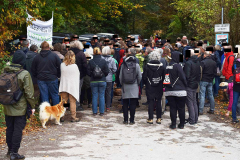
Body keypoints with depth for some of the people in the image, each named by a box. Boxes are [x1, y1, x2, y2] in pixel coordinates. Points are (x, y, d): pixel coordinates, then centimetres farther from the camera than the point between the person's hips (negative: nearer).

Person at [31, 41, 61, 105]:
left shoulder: (37, 57, 2)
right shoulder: (54, 56, -4)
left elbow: (33, 69, 7)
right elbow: (60, 67, -2)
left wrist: (37, 76, 18)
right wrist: (58, 75, 9)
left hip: (41, 79, 1)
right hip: (52, 79, -1)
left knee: (44, 96, 5)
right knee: (55, 95, 8)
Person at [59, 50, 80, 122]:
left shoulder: (62, 65, -5)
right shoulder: (74, 66, -12)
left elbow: (60, 75, 7)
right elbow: (77, 76, -1)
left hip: (63, 86, 3)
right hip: (72, 86, -3)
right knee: (72, 101, 5)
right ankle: (73, 117, 9)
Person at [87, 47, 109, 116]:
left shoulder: (90, 61, -7)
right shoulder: (103, 61, -7)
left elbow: (88, 72, -3)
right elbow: (107, 71, -4)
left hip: (93, 81, 0)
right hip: (102, 81, 0)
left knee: (94, 96, 8)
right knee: (102, 96, 7)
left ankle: (94, 112, 10)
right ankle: (101, 112, 10)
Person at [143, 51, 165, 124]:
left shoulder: (147, 66, -10)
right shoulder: (162, 67, -4)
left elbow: (144, 77, -5)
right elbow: (164, 77, 3)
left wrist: (146, 83, 12)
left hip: (150, 88, -2)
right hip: (159, 88, 2)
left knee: (150, 103, 4)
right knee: (158, 103, 9)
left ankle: (150, 119, 5)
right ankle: (159, 118, 12)